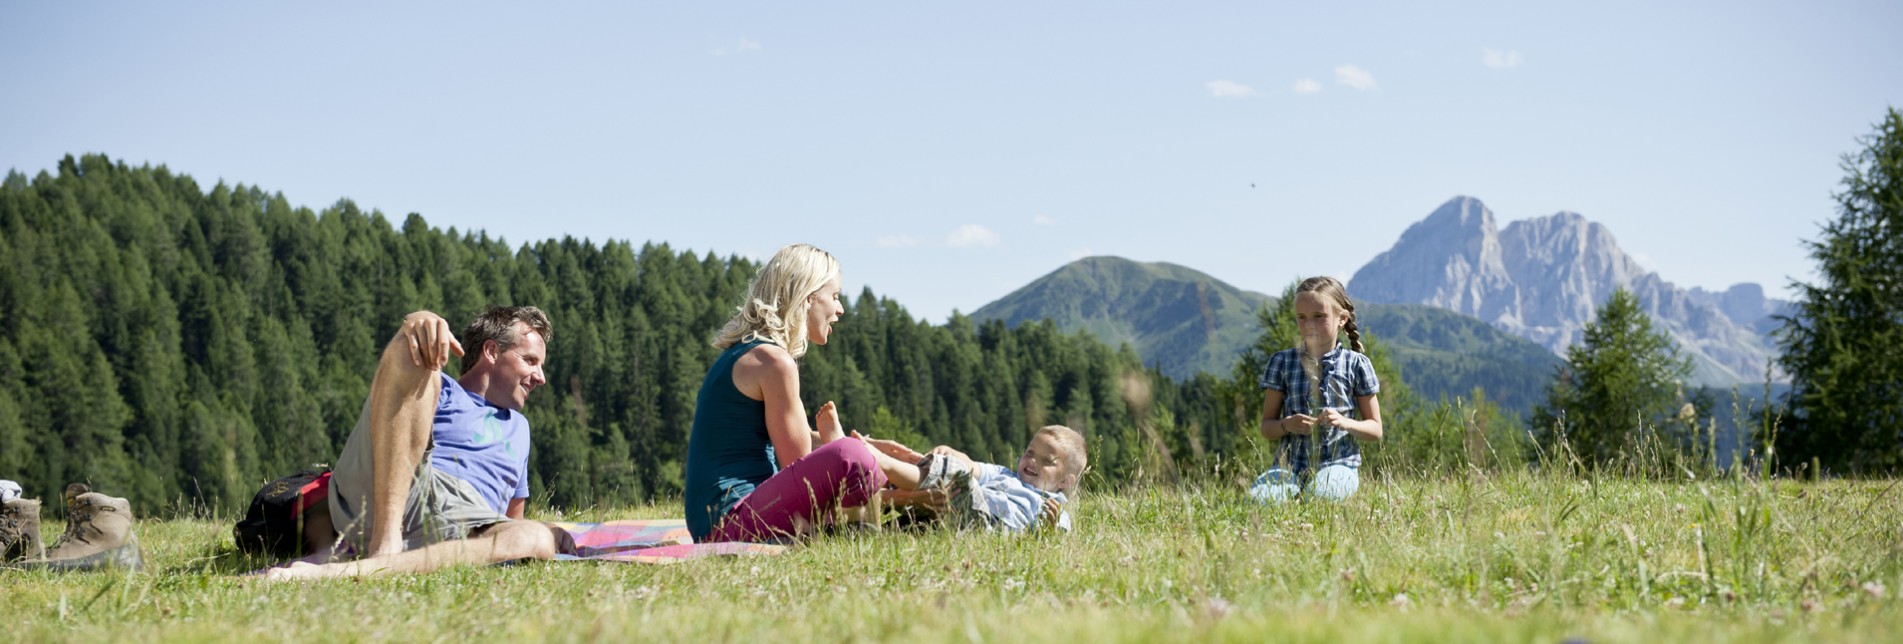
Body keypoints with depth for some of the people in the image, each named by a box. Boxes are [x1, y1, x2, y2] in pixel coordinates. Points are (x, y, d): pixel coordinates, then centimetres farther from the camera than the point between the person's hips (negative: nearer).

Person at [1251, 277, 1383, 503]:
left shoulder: (1356, 365, 5)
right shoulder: (1282, 362, 9)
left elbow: (1375, 429, 9)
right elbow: (1266, 427, 11)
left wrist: (1345, 423, -11)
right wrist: (1286, 425, -12)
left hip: (1338, 463, -1)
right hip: (1290, 464, 1)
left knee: (1319, 495, -36)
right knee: (1258, 497, -31)